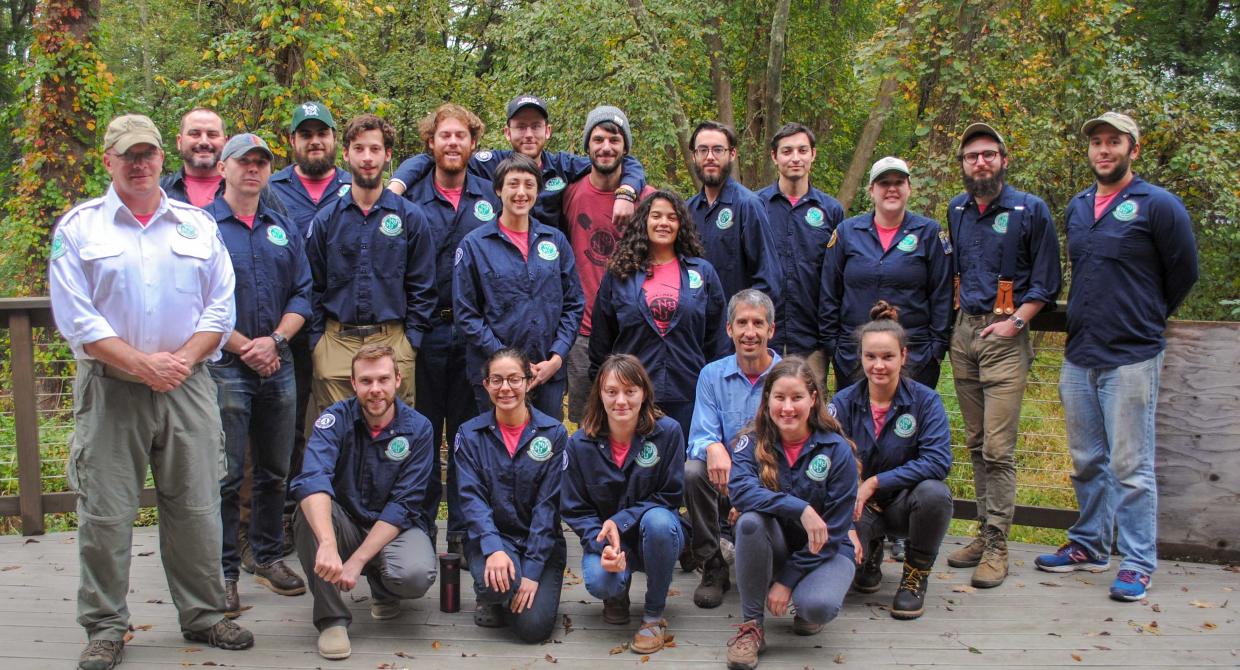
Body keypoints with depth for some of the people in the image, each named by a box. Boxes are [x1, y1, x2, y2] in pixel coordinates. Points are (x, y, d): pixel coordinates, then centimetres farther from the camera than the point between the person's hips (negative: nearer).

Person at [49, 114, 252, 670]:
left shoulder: (198, 225, 11)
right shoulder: (78, 227, 4)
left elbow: (221, 307, 7)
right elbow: (75, 317, -5)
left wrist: (181, 361, -8)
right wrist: (142, 364, -13)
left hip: (188, 389, 2)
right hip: (110, 390, -2)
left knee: (196, 508, 7)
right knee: (105, 514, 2)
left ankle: (203, 614, 21)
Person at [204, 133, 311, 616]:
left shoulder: (283, 229, 13)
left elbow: (302, 294, 9)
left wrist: (275, 340, -7)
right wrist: (244, 347, -12)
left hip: (278, 365, 5)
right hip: (224, 367, -5)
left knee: (274, 471, 12)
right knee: (226, 475, -3)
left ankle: (268, 557, 26)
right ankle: (223, 572, 6)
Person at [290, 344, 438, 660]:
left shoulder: (418, 428, -12)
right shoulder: (334, 419, -14)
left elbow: (402, 506, -16)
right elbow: (312, 480, -33)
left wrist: (356, 561, -26)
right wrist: (328, 545, -50)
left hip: (395, 527, -1)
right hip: (347, 525, 1)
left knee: (416, 575, -33)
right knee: (311, 509, -31)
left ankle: (383, 589, 7)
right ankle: (332, 618, -18)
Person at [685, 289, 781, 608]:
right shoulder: (712, 375, 3)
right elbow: (700, 437, -6)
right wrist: (713, 448, -32)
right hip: (725, 485, 2)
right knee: (692, 471, -29)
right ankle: (713, 568, -12)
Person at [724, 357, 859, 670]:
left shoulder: (837, 450, -14)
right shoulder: (754, 442, -9)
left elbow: (833, 530, -13)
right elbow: (739, 488, -30)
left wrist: (787, 580, -18)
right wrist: (801, 509, -41)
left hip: (825, 551, -2)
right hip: (777, 545, 2)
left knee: (818, 606, -34)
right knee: (750, 521, -32)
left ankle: (805, 598, 6)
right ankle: (752, 625, -16)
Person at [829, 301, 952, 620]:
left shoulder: (925, 401, -10)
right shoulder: (844, 402, -6)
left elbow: (938, 462, -22)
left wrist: (875, 483, -26)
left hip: (904, 501, -1)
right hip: (859, 505, 1)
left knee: (934, 493, -36)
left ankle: (915, 576, -6)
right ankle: (870, 556, 15)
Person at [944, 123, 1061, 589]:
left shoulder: (1030, 210, -4)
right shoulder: (957, 210, 12)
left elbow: (1046, 282, -3)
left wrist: (1014, 322, -13)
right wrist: (955, 315, 13)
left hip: (1005, 336, -6)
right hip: (964, 332, 6)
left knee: (998, 448, -9)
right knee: (976, 444, 10)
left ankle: (997, 545, -3)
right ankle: (985, 532, 18)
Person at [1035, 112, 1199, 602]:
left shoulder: (1157, 206, -5)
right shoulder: (1077, 208, 13)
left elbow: (1183, 273, 2)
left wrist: (1145, 322, 10)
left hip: (1131, 358, -6)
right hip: (1078, 356, 6)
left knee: (1131, 466, -3)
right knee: (1087, 462, 14)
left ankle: (1137, 564, 6)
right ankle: (1089, 546, 26)